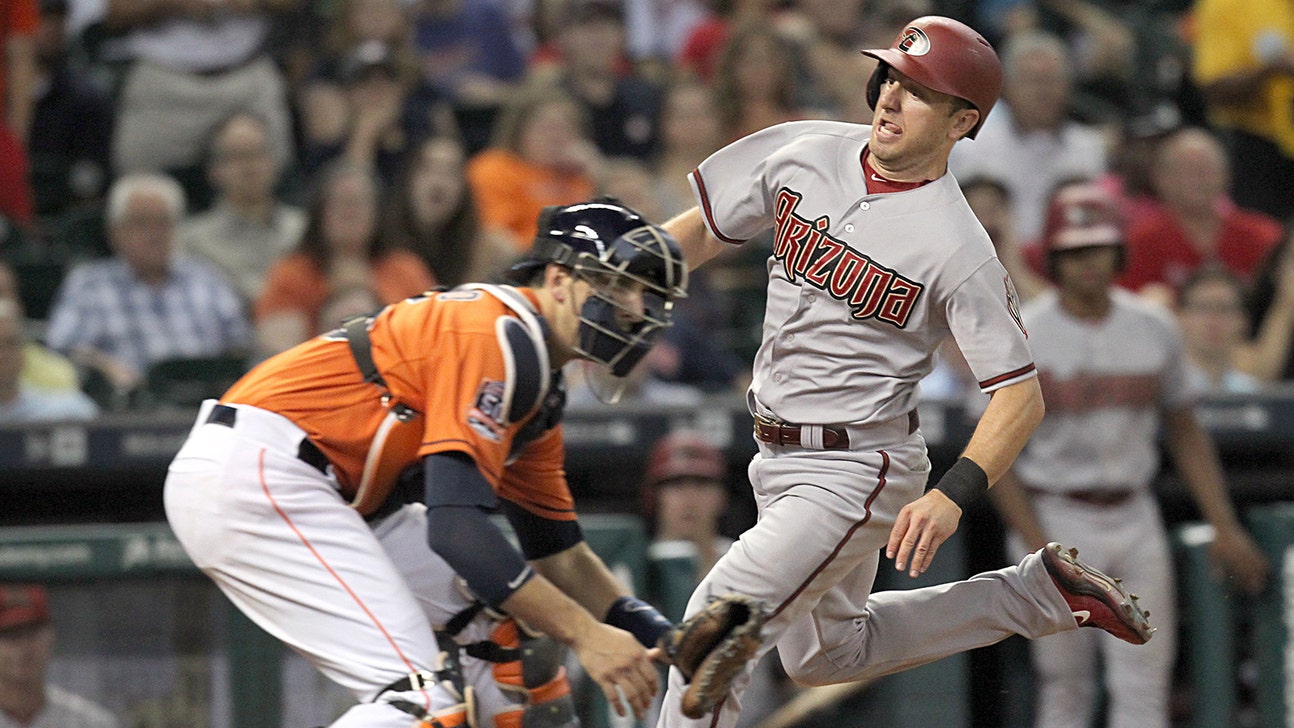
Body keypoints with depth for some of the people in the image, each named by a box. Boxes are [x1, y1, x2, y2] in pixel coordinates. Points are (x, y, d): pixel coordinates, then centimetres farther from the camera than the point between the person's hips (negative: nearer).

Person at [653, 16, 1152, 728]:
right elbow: (703, 228, 9)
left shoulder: (958, 247, -20)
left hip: (856, 471, -8)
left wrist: (952, 496, -32)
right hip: (778, 457, 8)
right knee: (824, 654, 23)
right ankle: (1041, 591, 29)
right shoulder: (805, 153, -3)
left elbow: (1021, 394, -19)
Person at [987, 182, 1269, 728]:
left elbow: (1185, 433, 13)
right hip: (1056, 522, -3)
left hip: (1135, 518, 3)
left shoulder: (1155, 328, 5)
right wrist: (1038, 548, -14)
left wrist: (1224, 528, 6)